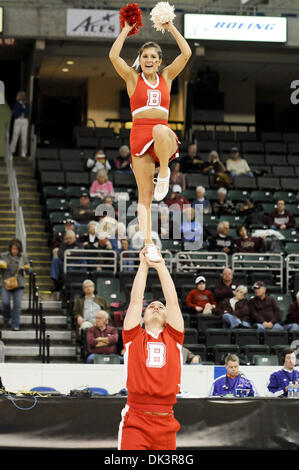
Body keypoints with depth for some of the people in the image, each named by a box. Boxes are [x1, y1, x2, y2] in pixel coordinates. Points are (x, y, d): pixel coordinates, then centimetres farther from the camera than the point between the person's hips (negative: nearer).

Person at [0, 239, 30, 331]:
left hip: (19, 284, 1)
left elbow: (28, 270, 10)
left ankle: (15, 325, 2)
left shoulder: (23, 256, 4)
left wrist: (26, 268, -13)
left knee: (17, 304, -5)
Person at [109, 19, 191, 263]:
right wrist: (126, 31, 2)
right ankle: (149, 243, -6)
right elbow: (113, 56, -4)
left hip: (165, 137, 0)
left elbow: (186, 53, 7)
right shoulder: (133, 78, 10)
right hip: (140, 135, 0)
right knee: (145, 195, -6)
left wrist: (171, 28, 8)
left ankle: (164, 172, -17)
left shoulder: (166, 77, 15)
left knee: (160, 131, -40)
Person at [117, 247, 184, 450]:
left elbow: (173, 301, 11)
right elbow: (136, 301, 9)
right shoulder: (134, 337, 12)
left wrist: (161, 266, 14)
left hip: (165, 422, 2)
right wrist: (144, 265, 14)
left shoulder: (173, 338, 15)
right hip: (135, 421, -2)